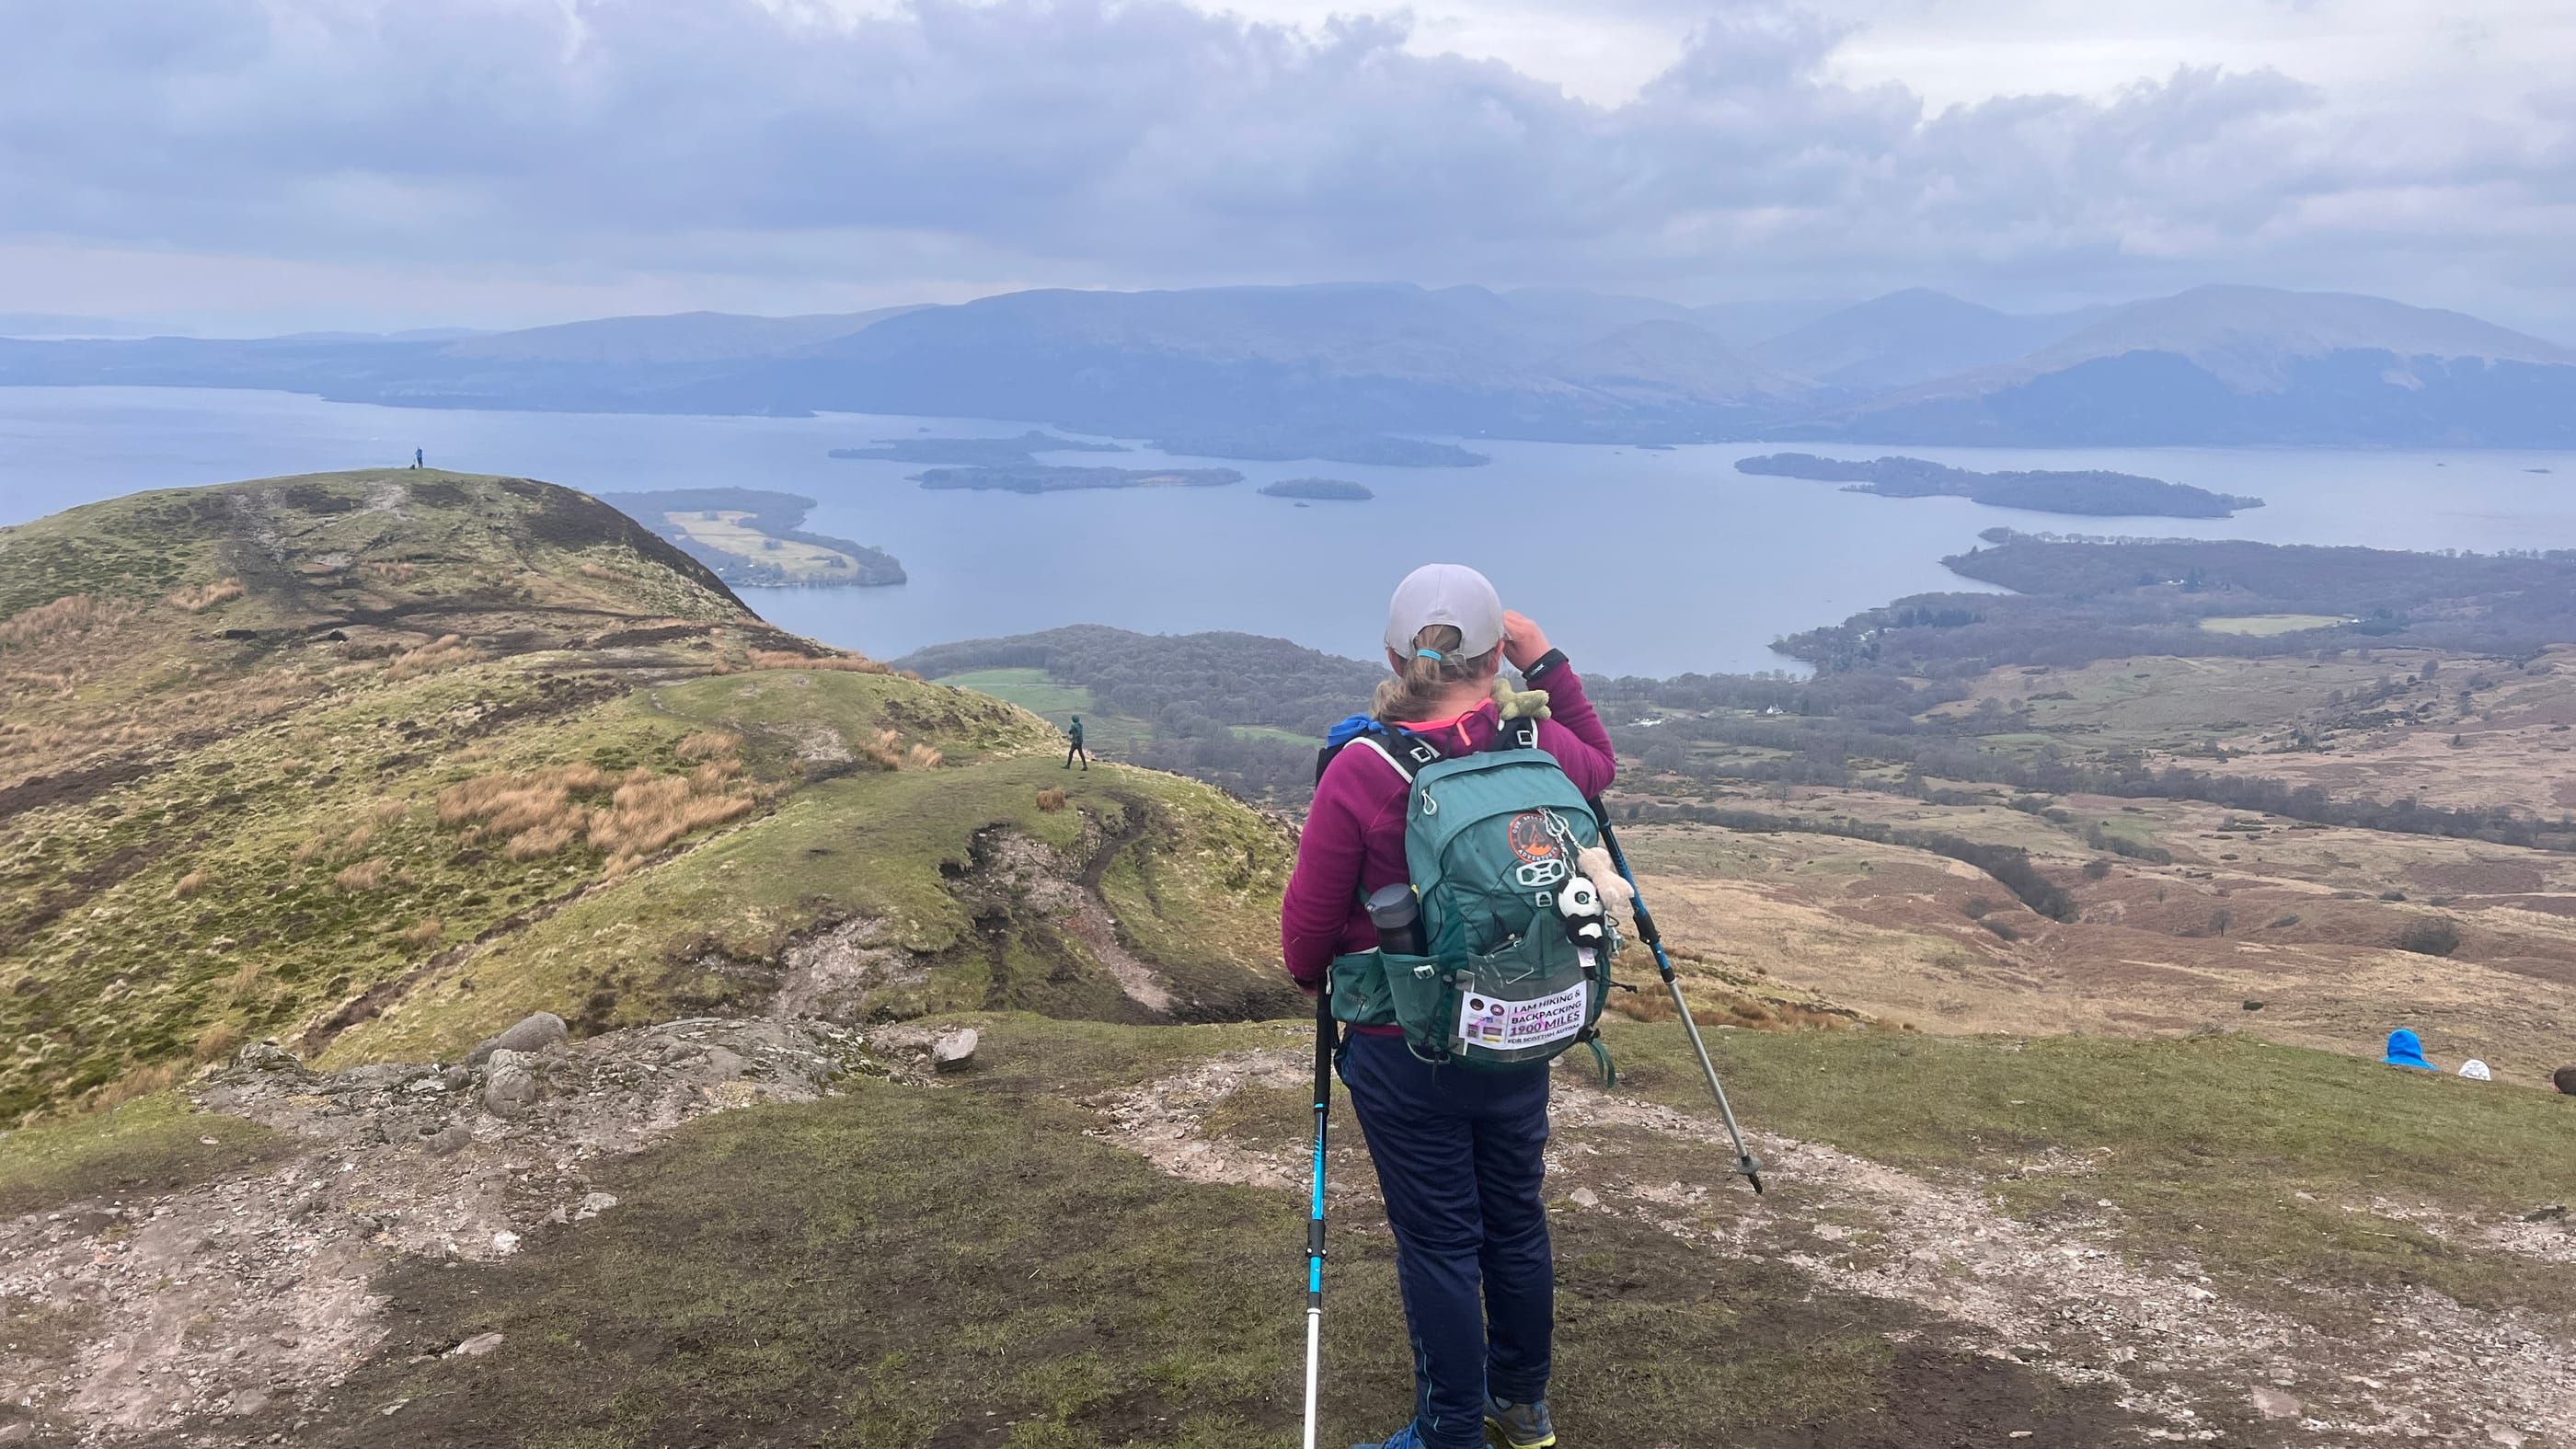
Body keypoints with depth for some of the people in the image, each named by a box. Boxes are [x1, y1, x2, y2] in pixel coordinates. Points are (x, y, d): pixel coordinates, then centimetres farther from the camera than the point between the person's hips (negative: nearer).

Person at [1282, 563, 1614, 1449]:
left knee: (1438, 1242, 8)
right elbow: (1600, 765, 19)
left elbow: (1308, 923, -10)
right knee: (1517, 1221, 20)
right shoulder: (1542, 749, -8)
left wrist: (1311, 976, 11)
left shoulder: (1360, 774, -20)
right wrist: (1547, 665, 15)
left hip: (1404, 1051, -4)